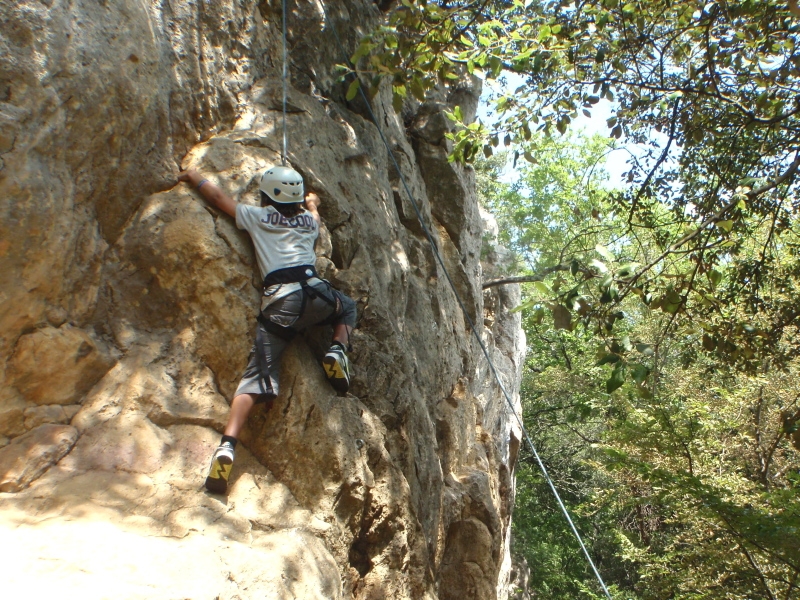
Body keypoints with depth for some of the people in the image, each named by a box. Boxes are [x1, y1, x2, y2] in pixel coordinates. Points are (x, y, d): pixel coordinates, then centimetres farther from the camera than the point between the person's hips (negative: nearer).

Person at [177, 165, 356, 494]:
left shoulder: (256, 217, 17)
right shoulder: (309, 220, 25)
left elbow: (219, 197, 29)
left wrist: (194, 177, 48)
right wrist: (311, 203, 74)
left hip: (278, 301, -1)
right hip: (313, 291, 1)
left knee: (256, 375, -2)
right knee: (347, 307, 34)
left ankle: (228, 445, -17)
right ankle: (337, 351, 6)